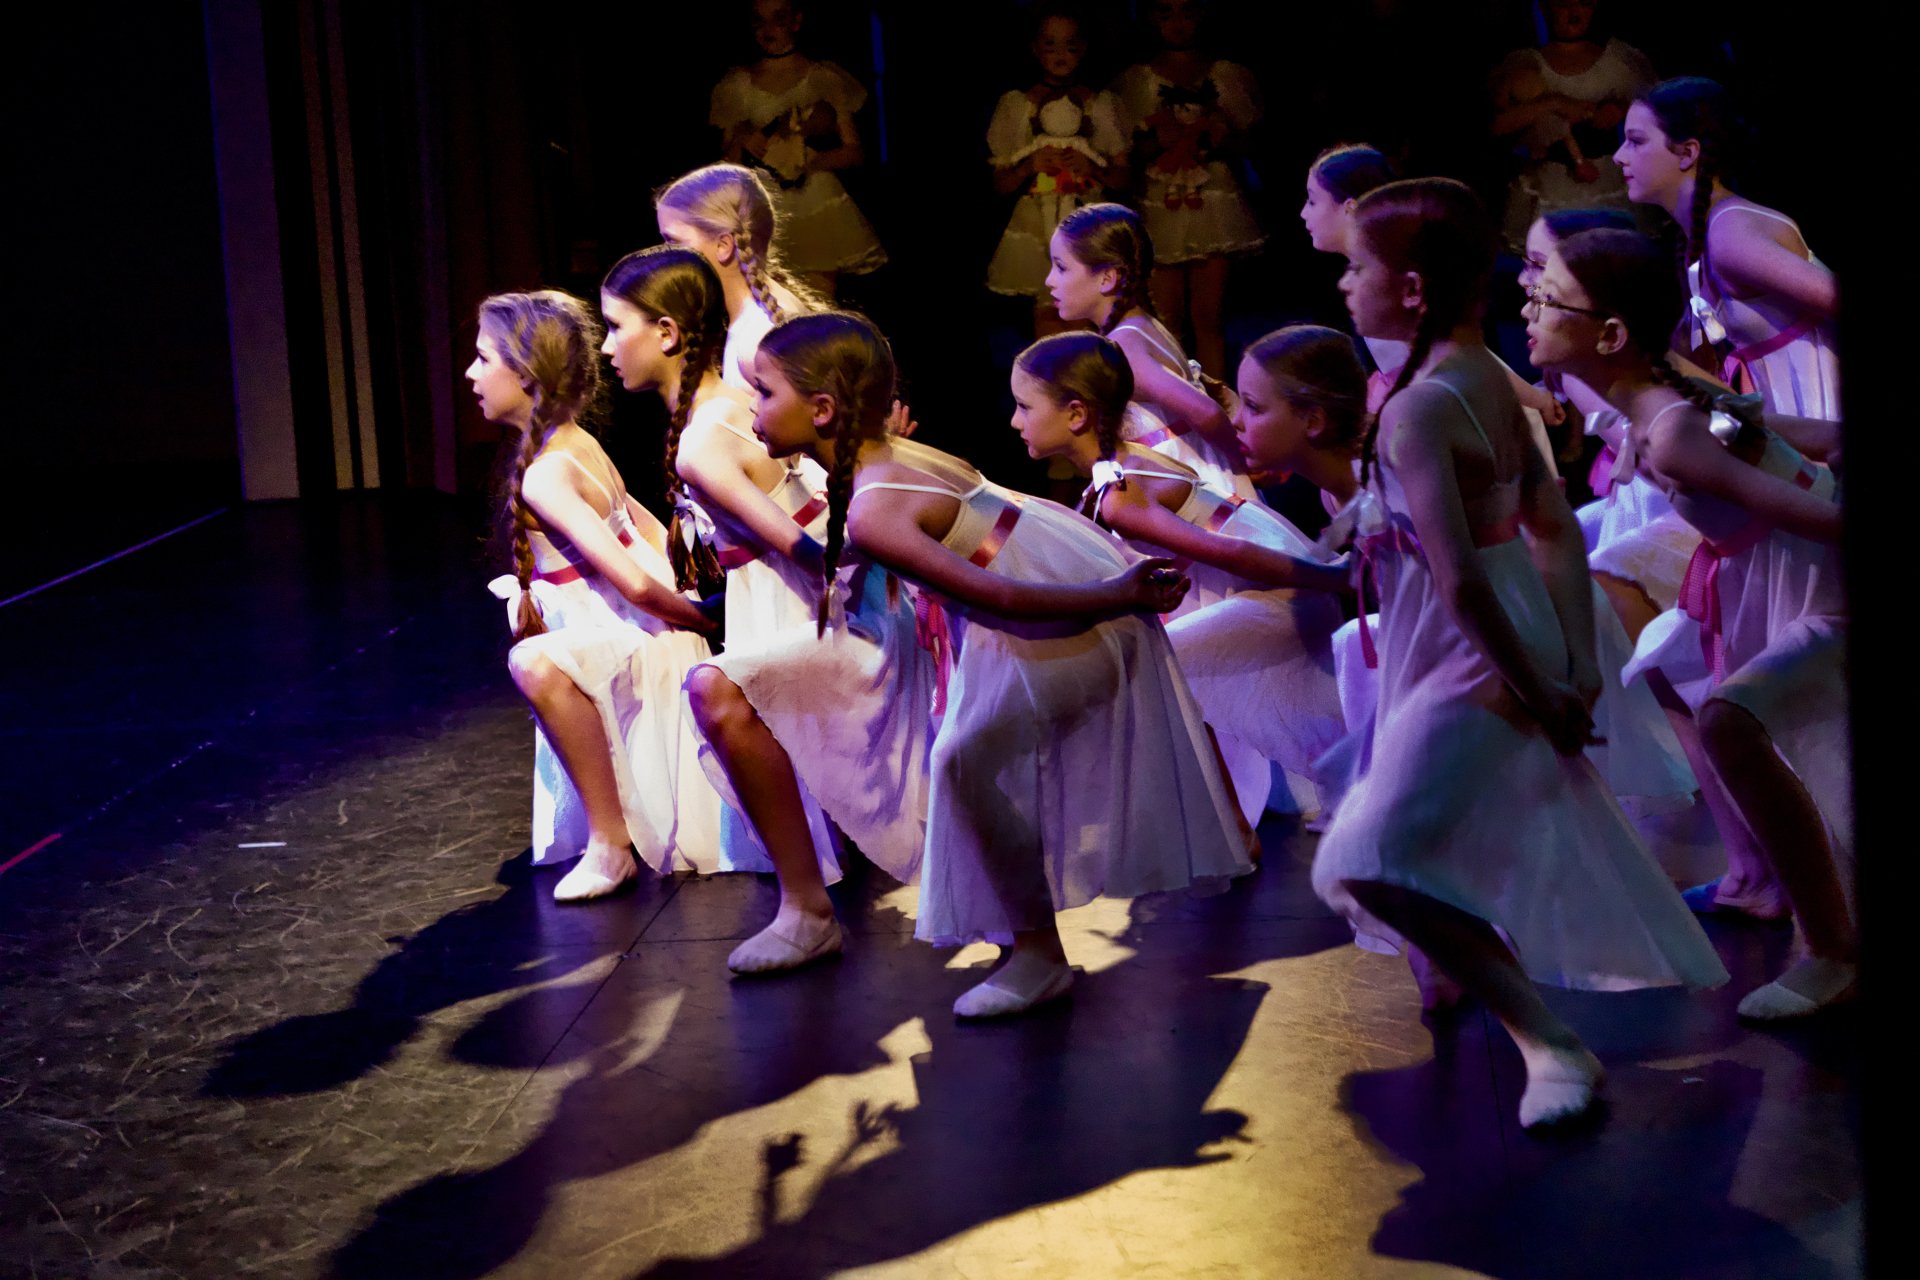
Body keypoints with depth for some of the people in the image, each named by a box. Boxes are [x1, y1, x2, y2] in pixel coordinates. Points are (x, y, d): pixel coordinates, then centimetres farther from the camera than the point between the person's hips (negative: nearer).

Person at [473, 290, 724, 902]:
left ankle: (611, 844, -31)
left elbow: (634, 582, -28)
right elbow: (652, 533, 16)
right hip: (629, 637, 11)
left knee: (535, 664, -37)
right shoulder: (579, 444, 6)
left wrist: (703, 621, -15)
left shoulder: (544, 476, -23)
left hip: (637, 641, -11)